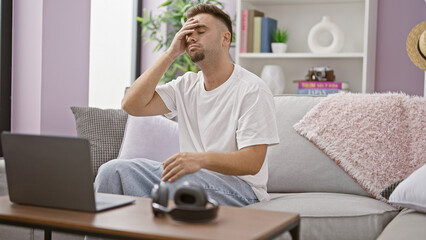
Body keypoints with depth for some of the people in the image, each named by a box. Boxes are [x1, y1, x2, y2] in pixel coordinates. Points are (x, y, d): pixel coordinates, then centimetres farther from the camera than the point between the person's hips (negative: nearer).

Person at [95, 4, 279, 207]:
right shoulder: (187, 85, 12)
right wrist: (171, 54, -1)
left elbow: (252, 162, -17)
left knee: (179, 181, -37)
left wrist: (201, 159, -36)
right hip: (194, 176, 6)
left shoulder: (252, 90, -9)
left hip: (237, 186, -5)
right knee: (113, 170, -15)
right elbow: (132, 105, -1)